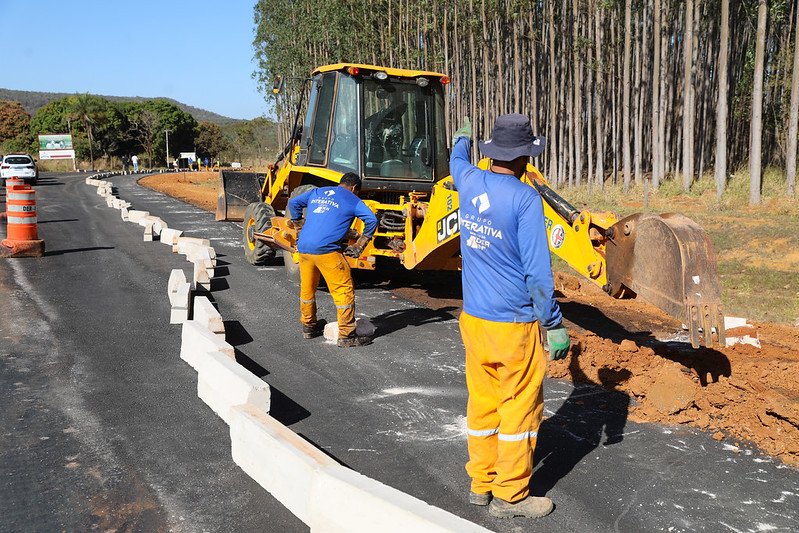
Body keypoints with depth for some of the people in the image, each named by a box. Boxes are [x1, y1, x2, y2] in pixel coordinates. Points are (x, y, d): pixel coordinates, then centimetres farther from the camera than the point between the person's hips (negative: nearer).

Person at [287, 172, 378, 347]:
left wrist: (297, 223, 35)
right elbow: (371, 220, -3)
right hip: (326, 249, -6)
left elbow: (293, 203, 27)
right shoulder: (352, 200, 7)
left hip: (303, 246, 6)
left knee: (307, 288, 22)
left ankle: (309, 326, 37)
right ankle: (346, 336, 2)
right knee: (344, 290, 2)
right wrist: (359, 245, 2)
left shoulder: (316, 192, 22)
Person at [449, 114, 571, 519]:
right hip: (515, 324, -7)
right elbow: (537, 270, -18)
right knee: (520, 408, 6)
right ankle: (509, 495, 16)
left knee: (482, 402, 16)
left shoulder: (470, 182, 1)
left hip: (473, 319, 7)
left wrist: (462, 139, 50)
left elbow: (457, 163, 29)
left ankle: (481, 483, 28)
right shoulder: (525, 199, -17)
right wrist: (554, 324, -10)